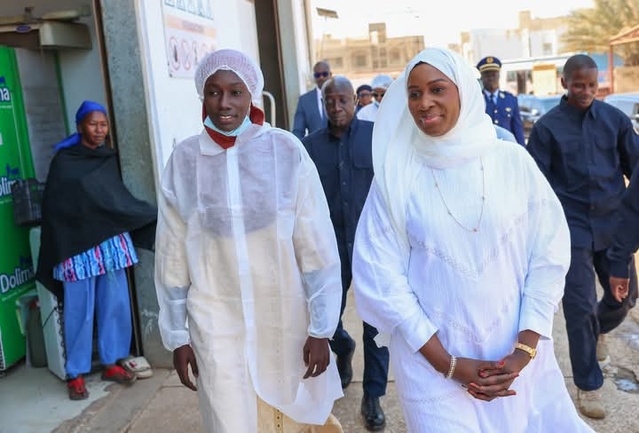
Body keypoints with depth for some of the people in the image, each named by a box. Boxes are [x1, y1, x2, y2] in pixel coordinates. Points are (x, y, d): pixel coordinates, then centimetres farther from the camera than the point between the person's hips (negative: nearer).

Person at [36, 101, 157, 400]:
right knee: (79, 309, 1)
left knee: (114, 303, 6)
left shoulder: (109, 158, 12)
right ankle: (76, 374, 12)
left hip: (111, 242, 4)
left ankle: (111, 363, 21)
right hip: (78, 245, -4)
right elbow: (54, 208, -2)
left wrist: (152, 217, 7)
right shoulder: (64, 161, -2)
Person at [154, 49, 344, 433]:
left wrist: (321, 327, -5)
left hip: (287, 318, 0)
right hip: (217, 323, 1)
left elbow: (317, 246, -6)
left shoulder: (287, 150, -8)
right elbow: (172, 256, 3)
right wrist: (177, 335, 6)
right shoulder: (183, 160, -3)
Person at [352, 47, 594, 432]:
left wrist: (524, 350, -7)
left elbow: (549, 255, -1)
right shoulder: (396, 176, -8)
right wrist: (448, 364, -9)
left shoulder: (514, 162, -5)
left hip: (519, 356, 2)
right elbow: (381, 274, -7)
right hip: (433, 362, -1)